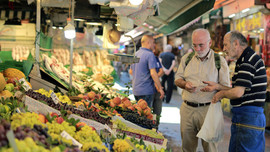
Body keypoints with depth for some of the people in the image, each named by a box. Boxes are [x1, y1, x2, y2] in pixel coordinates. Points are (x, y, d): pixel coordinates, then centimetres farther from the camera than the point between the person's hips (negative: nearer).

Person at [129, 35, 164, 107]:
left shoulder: (136, 54, 12)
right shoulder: (150, 54, -13)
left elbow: (131, 71, 21)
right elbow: (153, 73, -20)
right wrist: (160, 88, -15)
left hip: (135, 90, 8)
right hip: (146, 90, -8)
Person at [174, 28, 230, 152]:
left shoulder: (220, 61, 0)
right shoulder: (186, 58, 11)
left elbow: (226, 88, -2)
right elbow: (177, 79, 13)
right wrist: (184, 84, -9)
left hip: (208, 109, -3)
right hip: (187, 108, 3)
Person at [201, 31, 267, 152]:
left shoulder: (248, 60, -16)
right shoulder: (244, 60, 18)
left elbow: (238, 93, -22)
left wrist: (221, 94, -3)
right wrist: (217, 86, 10)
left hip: (249, 118, -10)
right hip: (240, 116, 10)